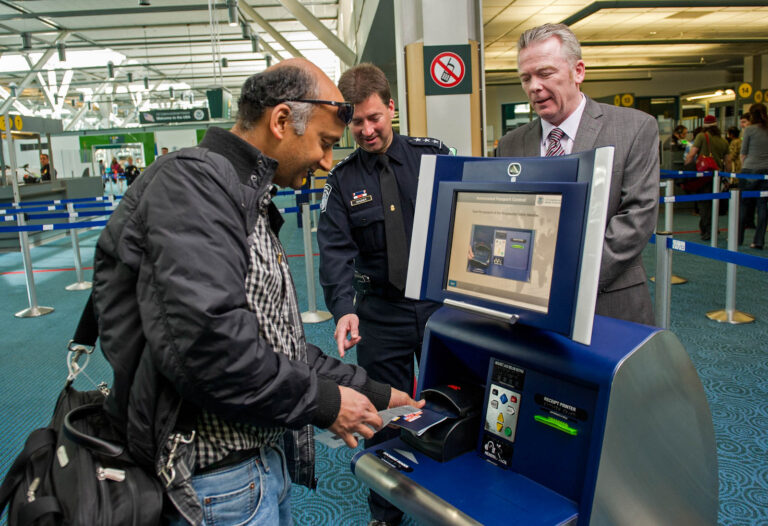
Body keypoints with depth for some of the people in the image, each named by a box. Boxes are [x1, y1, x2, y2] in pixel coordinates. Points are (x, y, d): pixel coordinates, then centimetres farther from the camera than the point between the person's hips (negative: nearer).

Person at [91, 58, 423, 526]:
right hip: (218, 474, -9)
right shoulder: (193, 180, -18)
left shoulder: (251, 201, 13)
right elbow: (205, 338, -31)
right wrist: (322, 403, -18)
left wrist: (369, 392, 11)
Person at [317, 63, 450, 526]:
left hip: (441, 301, 0)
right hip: (381, 313, 0)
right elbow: (336, 250, -9)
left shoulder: (433, 155, 0)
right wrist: (343, 309, -25)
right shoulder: (342, 180, 0)